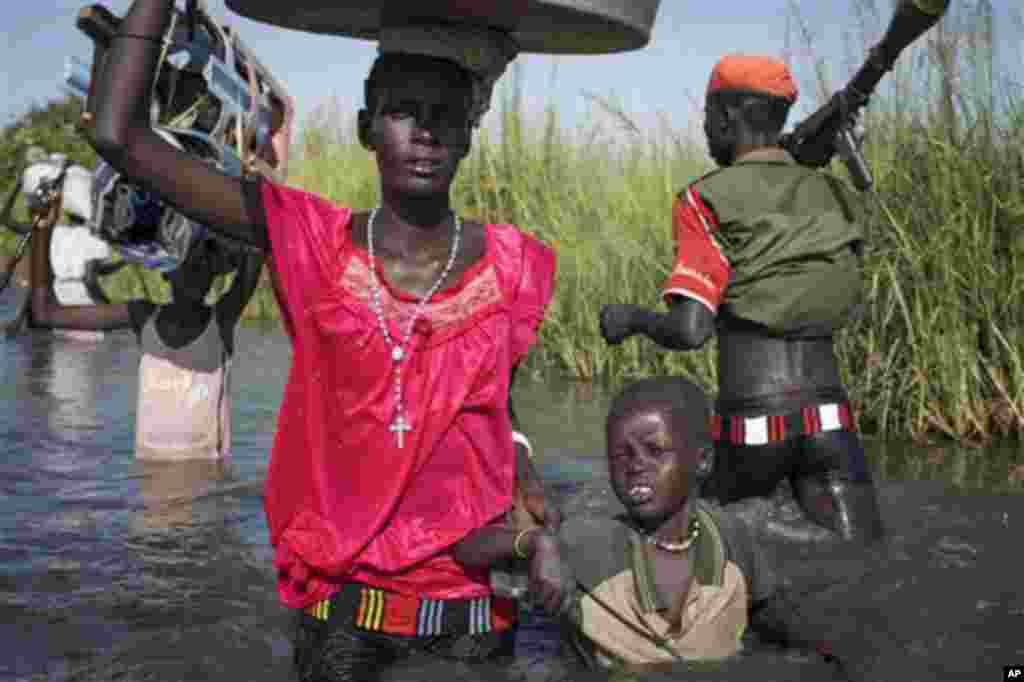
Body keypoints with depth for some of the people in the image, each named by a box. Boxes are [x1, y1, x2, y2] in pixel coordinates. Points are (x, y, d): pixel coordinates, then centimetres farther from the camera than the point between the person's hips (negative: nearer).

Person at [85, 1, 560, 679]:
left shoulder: (515, 267, -5)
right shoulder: (311, 241, -8)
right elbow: (122, 137, -13)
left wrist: (530, 489, -2)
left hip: (472, 602, 1)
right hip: (342, 597, -1)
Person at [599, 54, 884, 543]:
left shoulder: (710, 200, -6)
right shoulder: (831, 195, 9)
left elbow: (689, 331, -14)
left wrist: (630, 317, 5)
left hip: (752, 422, -3)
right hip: (829, 416, 4)